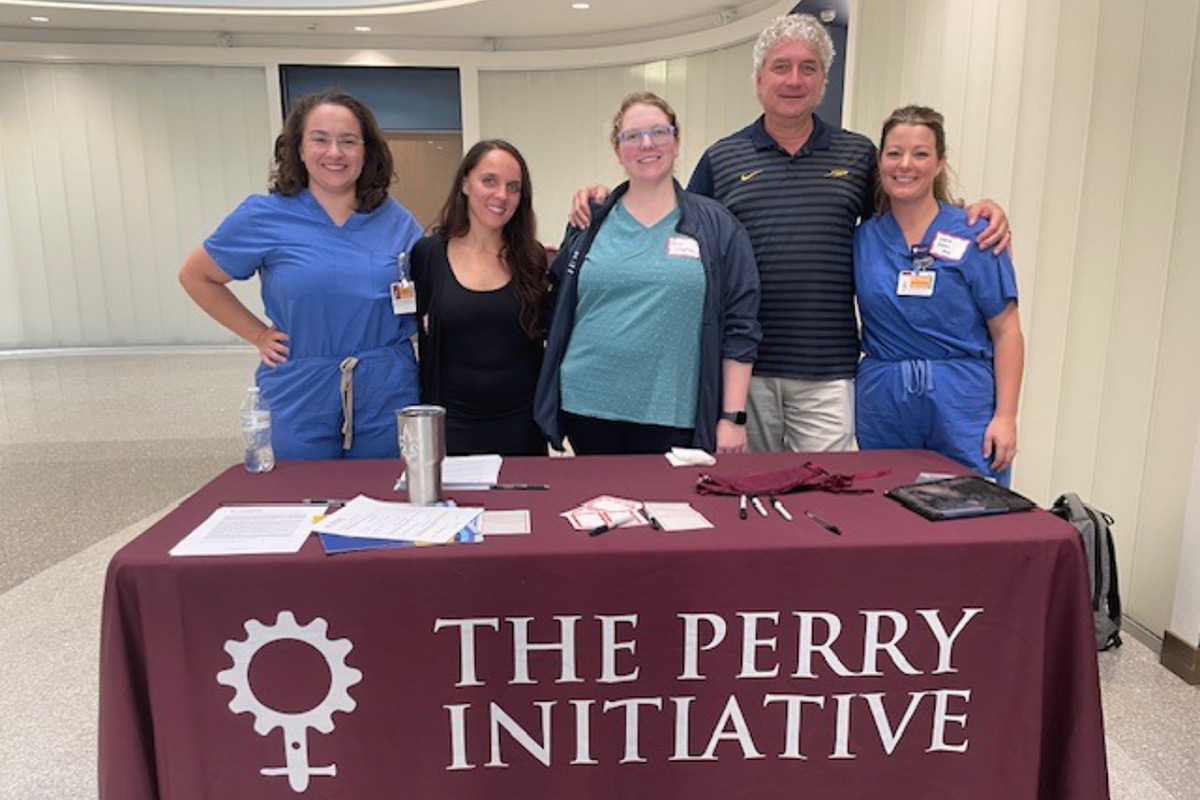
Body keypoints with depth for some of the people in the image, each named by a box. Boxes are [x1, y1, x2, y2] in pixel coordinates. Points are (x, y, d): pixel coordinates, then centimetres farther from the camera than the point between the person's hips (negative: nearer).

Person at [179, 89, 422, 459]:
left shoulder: (397, 221, 3)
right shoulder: (264, 216, -3)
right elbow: (195, 276, 8)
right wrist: (258, 335, 1)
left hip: (386, 399, 2)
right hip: (299, 401, -1)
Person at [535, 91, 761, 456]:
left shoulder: (718, 227, 2)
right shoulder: (590, 222, 7)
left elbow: (739, 329, -1)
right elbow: (560, 312, 18)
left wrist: (733, 418, -4)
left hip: (672, 416, -1)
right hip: (587, 408, 2)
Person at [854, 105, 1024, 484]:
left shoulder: (975, 235, -1)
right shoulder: (862, 237, 6)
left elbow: (1006, 332, -2)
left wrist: (1005, 416, -8)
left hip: (963, 401, -2)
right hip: (882, 402, 2)